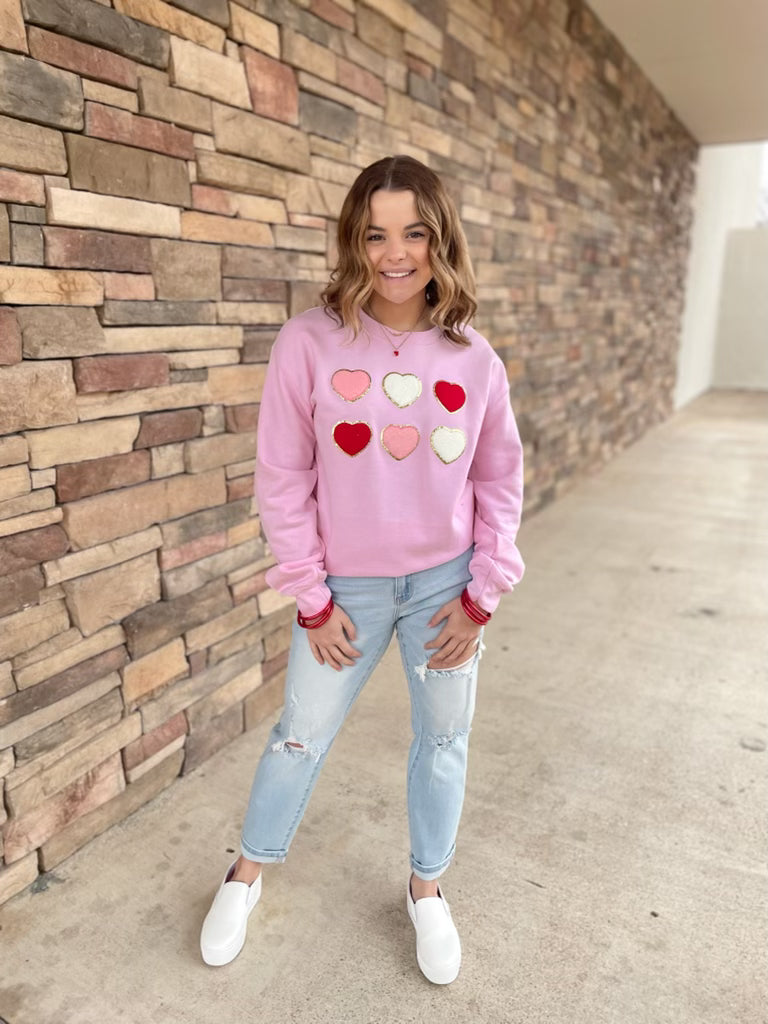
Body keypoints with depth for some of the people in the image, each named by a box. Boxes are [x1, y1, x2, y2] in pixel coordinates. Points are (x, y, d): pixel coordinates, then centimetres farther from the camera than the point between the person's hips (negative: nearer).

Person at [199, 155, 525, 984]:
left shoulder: (474, 359, -6)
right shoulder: (311, 342, -14)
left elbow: (499, 479, 2)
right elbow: (283, 479, -9)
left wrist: (482, 593, -2)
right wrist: (312, 599, -8)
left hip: (445, 584, 3)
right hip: (347, 587, -2)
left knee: (444, 737, 15)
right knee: (302, 735, 14)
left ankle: (426, 886, 43)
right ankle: (249, 871, 43)